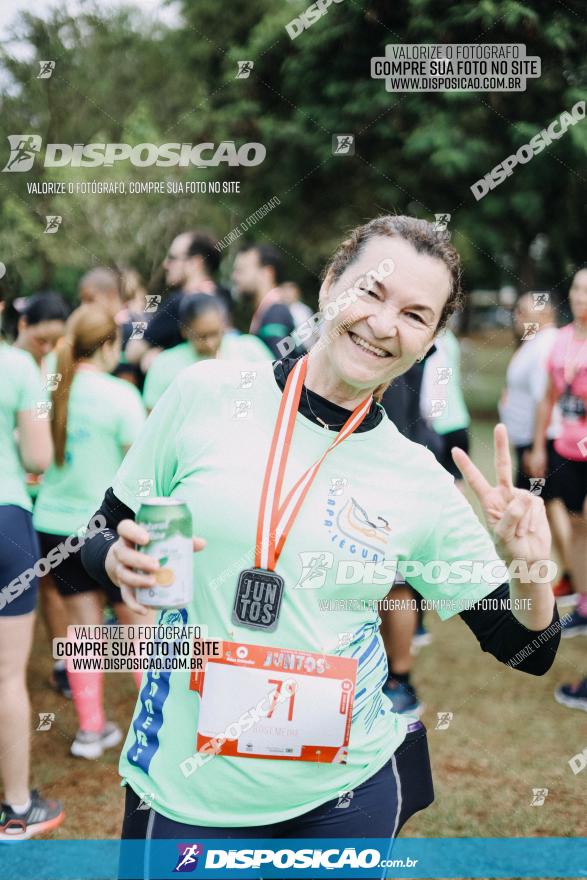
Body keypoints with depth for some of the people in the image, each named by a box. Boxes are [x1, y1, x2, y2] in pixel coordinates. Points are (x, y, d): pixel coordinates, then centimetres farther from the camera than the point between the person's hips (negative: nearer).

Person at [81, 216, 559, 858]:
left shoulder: (420, 481, -4)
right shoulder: (206, 394, -6)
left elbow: (527, 651, 2)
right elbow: (102, 534, 5)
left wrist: (525, 569, -18)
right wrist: (121, 559, -17)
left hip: (346, 791, 1)